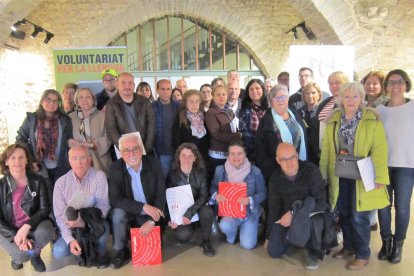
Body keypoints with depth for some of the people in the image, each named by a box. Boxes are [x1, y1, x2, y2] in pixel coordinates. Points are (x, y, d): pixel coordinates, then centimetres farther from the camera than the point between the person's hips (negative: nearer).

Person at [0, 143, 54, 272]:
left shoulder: (38, 181, -7)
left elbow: (45, 209, -9)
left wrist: (26, 227, -25)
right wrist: (15, 236, -22)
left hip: (33, 225, 1)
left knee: (45, 232, -33)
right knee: (22, 255, -26)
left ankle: (34, 254, 4)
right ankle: (17, 255, 16)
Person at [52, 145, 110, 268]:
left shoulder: (99, 176, -15)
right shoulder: (61, 183, -9)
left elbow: (103, 206, -19)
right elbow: (60, 215, -10)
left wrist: (84, 222, -35)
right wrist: (70, 239, -23)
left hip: (94, 225, -2)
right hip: (72, 228, 2)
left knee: (102, 226, -34)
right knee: (58, 252, -21)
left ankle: (100, 252, -1)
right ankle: (83, 250, 13)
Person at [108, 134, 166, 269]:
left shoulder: (154, 163, -15)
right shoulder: (115, 168, -16)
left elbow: (161, 195, -13)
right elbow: (115, 200, -22)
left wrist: (151, 221, -23)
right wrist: (144, 207, -31)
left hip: (151, 212, 0)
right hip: (129, 211, 0)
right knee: (118, 213, -30)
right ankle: (121, 251, -7)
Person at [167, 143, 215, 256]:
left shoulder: (200, 173, -8)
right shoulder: (172, 175, -8)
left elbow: (204, 196, -15)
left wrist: (189, 213, -28)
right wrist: (171, 218, -19)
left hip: (196, 208, 1)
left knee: (207, 211, -33)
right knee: (183, 235, -27)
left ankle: (206, 241, -6)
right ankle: (187, 226, 12)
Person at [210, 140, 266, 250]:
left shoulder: (255, 171, -9)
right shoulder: (220, 170, -5)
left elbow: (262, 193, -5)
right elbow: (213, 188, 5)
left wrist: (250, 200, -24)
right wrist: (216, 195, -18)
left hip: (250, 212, 0)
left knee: (247, 245, -9)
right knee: (224, 226, -31)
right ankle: (232, 235, 9)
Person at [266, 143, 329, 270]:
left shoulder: (311, 171, -19)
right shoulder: (275, 178, -7)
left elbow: (320, 201, -25)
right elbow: (273, 209, 3)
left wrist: (293, 213, -31)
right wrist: (269, 235, 8)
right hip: (286, 217, 4)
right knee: (274, 251, -7)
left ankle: (311, 250, -7)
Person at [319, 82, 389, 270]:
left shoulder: (372, 120, -6)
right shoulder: (333, 120, 6)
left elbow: (379, 150, -11)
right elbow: (326, 149, 7)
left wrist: (380, 177, -17)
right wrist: (323, 173, 5)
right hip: (339, 176, 4)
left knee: (358, 217, 2)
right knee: (344, 214, 14)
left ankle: (362, 254, 21)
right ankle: (349, 246, 34)